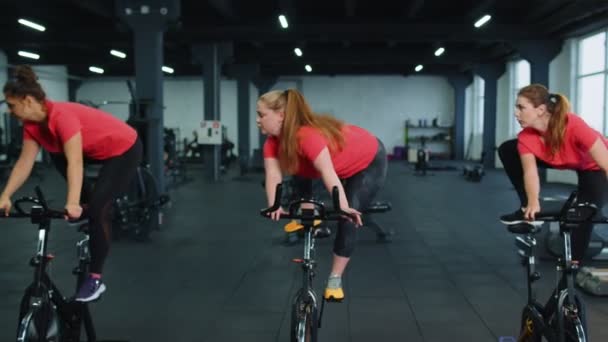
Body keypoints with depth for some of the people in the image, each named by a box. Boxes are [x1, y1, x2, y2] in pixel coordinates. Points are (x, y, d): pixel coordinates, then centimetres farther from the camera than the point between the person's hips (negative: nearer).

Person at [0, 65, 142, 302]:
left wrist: (73, 204, -47)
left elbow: (75, 162, -39)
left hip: (125, 149, -9)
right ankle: (93, 206, 22)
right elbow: (24, 163, -5)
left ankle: (95, 279, -7)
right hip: (98, 150, 9)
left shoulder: (62, 115, -31)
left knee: (97, 207, -16)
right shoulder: (32, 124, -5)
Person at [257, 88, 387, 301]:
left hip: (369, 162, -8)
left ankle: (335, 279, -5)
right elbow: (273, 174, -30)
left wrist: (344, 208, -62)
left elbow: (328, 173, -52)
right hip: (342, 164, 8)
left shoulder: (308, 135, -41)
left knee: (348, 219, -15)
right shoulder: (273, 141, -19)